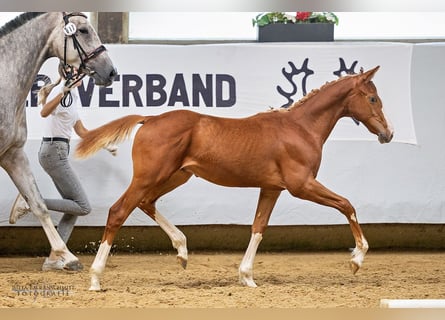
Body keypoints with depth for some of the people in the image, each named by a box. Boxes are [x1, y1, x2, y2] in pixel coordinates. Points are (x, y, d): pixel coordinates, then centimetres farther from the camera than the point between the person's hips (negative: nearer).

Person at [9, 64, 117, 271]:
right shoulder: (60, 91, -13)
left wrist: (105, 144, 24)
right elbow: (44, 112, -35)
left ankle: (54, 259, 6)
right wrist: (63, 92, -48)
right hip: (54, 151, -10)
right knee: (83, 207, -12)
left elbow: (80, 130, 25)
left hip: (58, 153, 10)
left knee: (75, 208, 9)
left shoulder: (73, 94, 16)